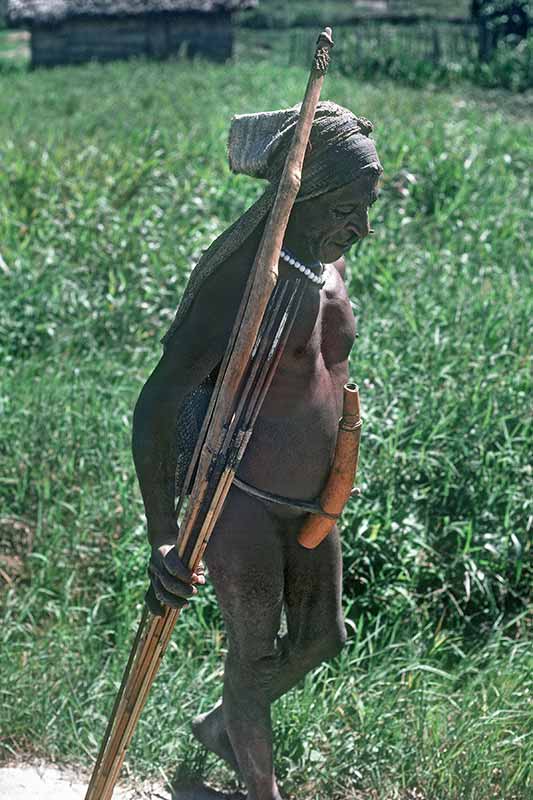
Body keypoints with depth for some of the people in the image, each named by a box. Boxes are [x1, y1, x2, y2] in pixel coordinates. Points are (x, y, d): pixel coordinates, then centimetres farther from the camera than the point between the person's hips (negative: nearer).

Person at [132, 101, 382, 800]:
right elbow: (157, 403, -29)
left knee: (321, 639, 23)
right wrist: (162, 539, -35)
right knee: (255, 657, 11)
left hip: (308, 500, 8)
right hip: (242, 504, -8)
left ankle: (218, 728, 48)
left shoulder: (330, 267, 1)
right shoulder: (243, 281, -25)